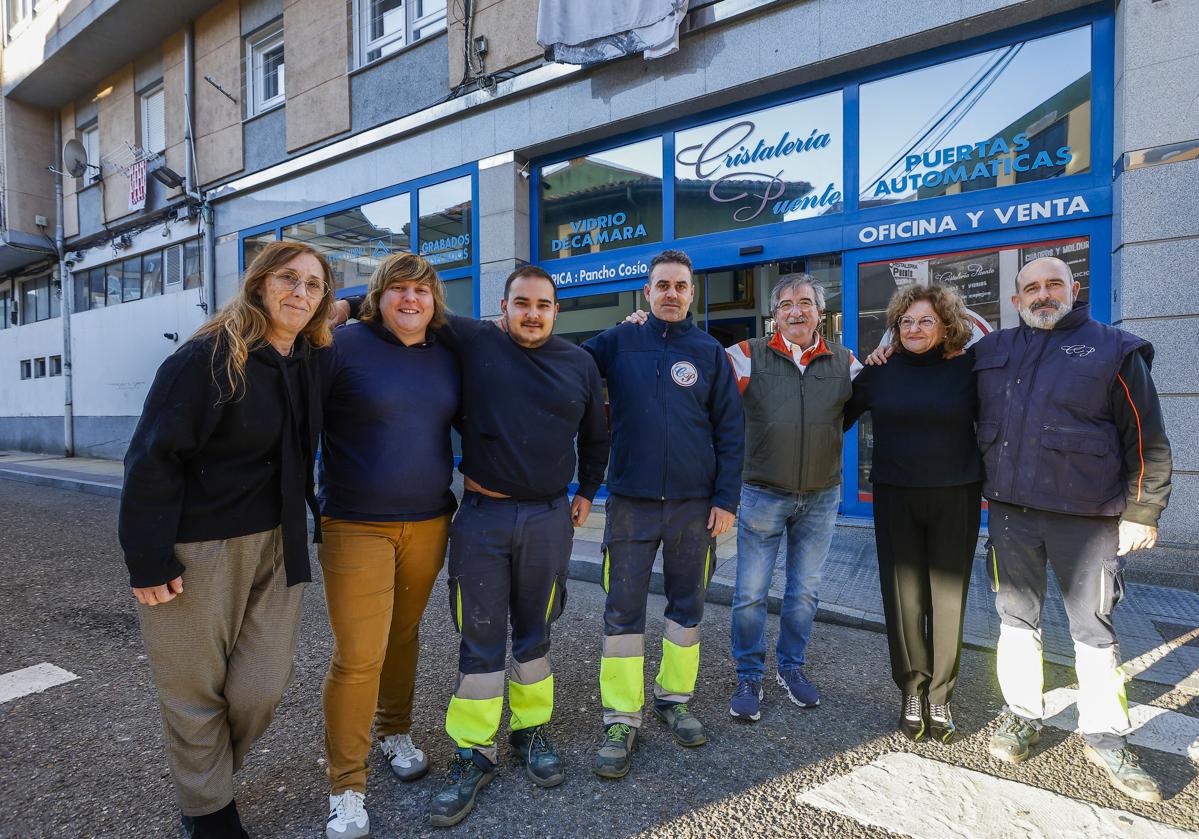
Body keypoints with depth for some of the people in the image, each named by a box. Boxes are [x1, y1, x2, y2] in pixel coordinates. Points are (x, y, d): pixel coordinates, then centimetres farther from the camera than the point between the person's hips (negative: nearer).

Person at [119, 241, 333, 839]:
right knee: (195, 689, 11)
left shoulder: (308, 362, 5)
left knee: (264, 683, 9)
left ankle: (211, 767, 40)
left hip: (277, 544, 5)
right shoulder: (208, 357, -14)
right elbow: (152, 459, -14)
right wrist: (148, 561, -15)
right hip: (197, 548, -5)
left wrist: (319, 523, 13)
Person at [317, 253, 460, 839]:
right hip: (356, 527, -4)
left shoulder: (447, 355, 7)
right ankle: (346, 788, 16)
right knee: (358, 656, -3)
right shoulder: (344, 344, -8)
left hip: (428, 524, 5)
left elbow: (467, 421, 22)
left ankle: (395, 732, 41)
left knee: (404, 635, 17)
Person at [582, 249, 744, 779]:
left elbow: (730, 429, 4)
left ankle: (674, 698, 32)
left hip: (695, 505, 1)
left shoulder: (709, 352, 5)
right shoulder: (618, 342, 3)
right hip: (631, 502, -1)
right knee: (623, 612, 2)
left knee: (687, 606, 13)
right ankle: (621, 719, 16)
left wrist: (726, 498, -2)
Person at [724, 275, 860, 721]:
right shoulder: (748, 357, -4)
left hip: (822, 497, 3)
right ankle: (749, 676, 24)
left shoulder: (844, 362, 4)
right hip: (763, 495, -2)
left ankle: (791, 666, 36)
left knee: (805, 591, 15)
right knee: (750, 593, 4)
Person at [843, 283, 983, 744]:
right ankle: (912, 690, 22)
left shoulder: (966, 369, 0)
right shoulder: (879, 372, 3)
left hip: (956, 498, 0)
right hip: (895, 497, 1)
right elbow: (840, 417, 10)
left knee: (948, 597, 6)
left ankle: (940, 697, 22)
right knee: (903, 596, 5)